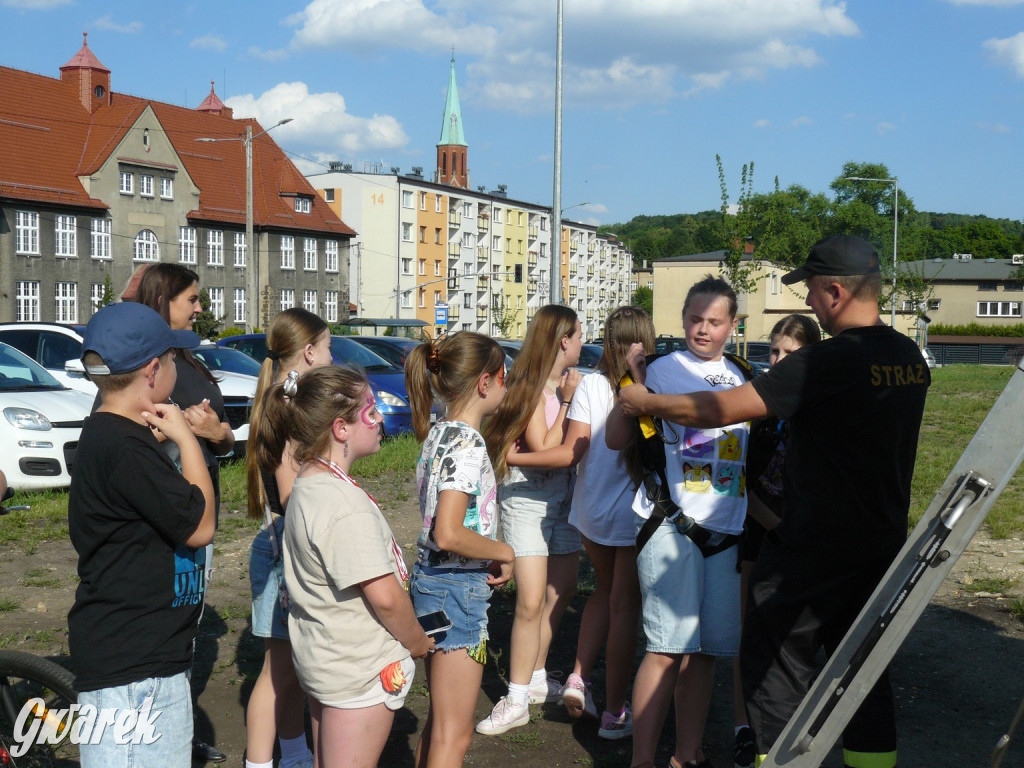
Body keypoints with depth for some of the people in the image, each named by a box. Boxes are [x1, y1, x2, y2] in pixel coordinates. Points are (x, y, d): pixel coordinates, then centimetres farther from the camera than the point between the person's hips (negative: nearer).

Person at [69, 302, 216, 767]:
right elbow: (199, 527, -15)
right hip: (130, 665, -11)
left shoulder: (110, 434, 11)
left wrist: (176, 436, 5)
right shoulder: (124, 446, -21)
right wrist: (185, 437, -9)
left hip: (145, 654, 11)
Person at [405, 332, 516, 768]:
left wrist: (491, 556, 6)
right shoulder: (468, 442, -19)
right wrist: (504, 552, -13)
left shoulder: (438, 434, 9)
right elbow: (449, 534, -27)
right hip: (457, 588, -10)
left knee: (439, 721, 21)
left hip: (430, 580, 10)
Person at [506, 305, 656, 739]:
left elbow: (571, 453, -11)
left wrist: (512, 458, -4)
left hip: (591, 509, 3)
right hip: (634, 512, -3)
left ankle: (579, 678, 13)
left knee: (605, 590, 25)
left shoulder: (591, 385, -6)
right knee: (624, 604, 8)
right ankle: (614, 712, 12)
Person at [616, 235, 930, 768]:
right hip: (883, 544, 8)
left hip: (813, 548, -8)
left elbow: (721, 409, -20)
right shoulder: (911, 357, 4)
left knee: (777, 663, 5)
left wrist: (645, 402, -7)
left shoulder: (827, 361, -22)